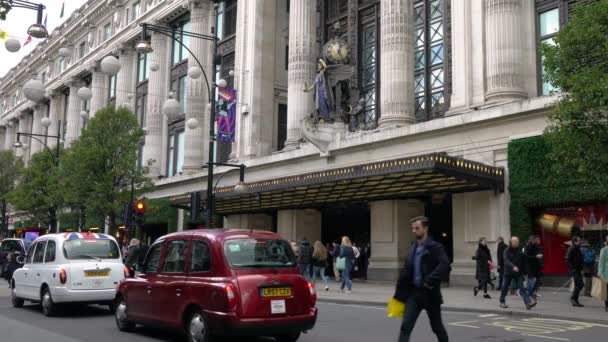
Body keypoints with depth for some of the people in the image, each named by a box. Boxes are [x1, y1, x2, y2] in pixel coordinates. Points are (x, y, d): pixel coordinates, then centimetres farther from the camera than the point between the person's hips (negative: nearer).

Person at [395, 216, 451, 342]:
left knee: (437, 327, 13)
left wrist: (430, 281, -31)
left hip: (430, 294, -4)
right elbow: (406, 272, 12)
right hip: (413, 292, 5)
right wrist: (399, 294, 10)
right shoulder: (412, 248, 9)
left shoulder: (435, 247, -9)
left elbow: (445, 266, -25)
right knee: (405, 326, -7)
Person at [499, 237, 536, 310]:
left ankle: (528, 303, -19)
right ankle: (502, 302, 26)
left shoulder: (520, 251, 4)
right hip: (508, 273, -2)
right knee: (505, 288, 9)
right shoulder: (507, 251, -9)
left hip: (518, 273, 2)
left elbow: (523, 262, 10)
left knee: (521, 288, -8)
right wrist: (513, 266, -39)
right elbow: (506, 261, -24)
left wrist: (523, 271, 8)